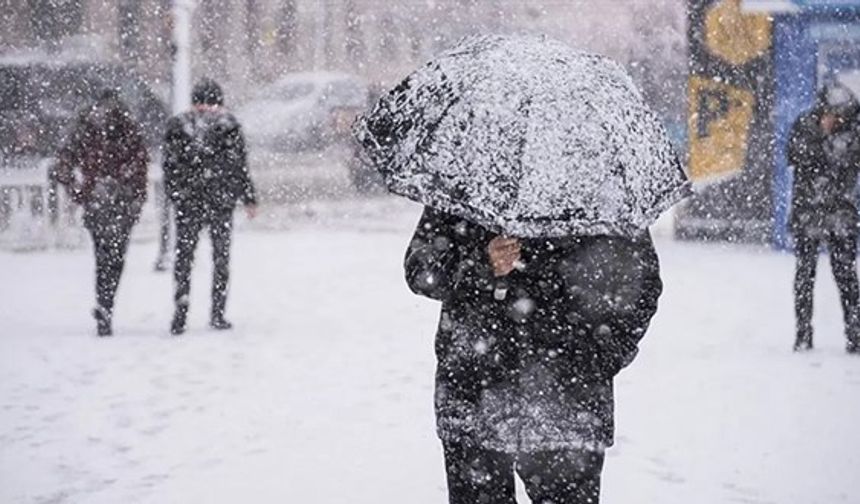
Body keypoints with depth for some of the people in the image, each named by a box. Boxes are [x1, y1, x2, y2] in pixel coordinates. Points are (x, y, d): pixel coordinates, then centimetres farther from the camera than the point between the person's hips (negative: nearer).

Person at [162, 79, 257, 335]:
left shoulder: (177, 126, 2)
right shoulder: (228, 126, -2)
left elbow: (170, 166, 2)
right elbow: (240, 167, -1)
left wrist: (175, 196, 12)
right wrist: (249, 198, 6)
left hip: (187, 202, 1)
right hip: (221, 201, -1)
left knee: (183, 256, 7)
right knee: (221, 257, 9)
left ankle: (180, 312, -6)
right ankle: (217, 313, 8)